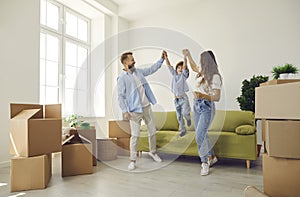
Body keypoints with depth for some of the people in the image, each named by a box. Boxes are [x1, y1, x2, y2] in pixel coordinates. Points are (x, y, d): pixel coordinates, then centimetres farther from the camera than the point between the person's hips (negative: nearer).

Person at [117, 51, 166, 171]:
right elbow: (120, 96, -11)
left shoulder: (138, 71, 10)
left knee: (152, 131, 13)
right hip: (134, 110, -6)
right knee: (135, 135, -3)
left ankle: (153, 152, 34)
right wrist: (125, 111, -18)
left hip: (147, 107, 6)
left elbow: (151, 69, 21)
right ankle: (132, 160, 11)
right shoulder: (122, 78, -9)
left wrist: (162, 59, 16)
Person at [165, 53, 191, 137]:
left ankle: (188, 118, 14)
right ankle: (183, 130, 27)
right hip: (176, 99, 4)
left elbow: (185, 66, -20)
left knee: (185, 113, -22)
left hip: (183, 98, -4)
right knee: (179, 116, 11)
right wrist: (166, 56, -10)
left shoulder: (184, 75, -4)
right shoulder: (174, 74, 4)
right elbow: (169, 65, 0)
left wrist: (185, 57, -34)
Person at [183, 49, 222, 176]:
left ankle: (204, 163, 7)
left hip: (207, 108, -8)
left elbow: (217, 97, -19)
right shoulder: (202, 72, 6)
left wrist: (202, 95, -34)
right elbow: (194, 68, 30)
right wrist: (188, 55, 27)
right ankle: (212, 157, 32)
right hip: (196, 105, 8)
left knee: (199, 137, -10)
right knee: (202, 135, 14)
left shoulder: (215, 77, -16)